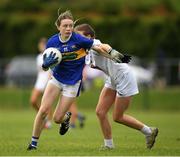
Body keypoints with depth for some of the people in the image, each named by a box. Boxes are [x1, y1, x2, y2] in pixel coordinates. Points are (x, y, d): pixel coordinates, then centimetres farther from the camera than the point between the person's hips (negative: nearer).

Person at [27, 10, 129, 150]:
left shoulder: (78, 39, -17)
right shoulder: (52, 42, -9)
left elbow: (97, 47, -4)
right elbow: (45, 66, -1)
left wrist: (114, 56, -2)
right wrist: (47, 63, -24)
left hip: (73, 83, -2)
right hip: (56, 78, 2)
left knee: (57, 118, -3)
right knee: (43, 110, -11)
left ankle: (66, 118, 36)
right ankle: (34, 142, 6)